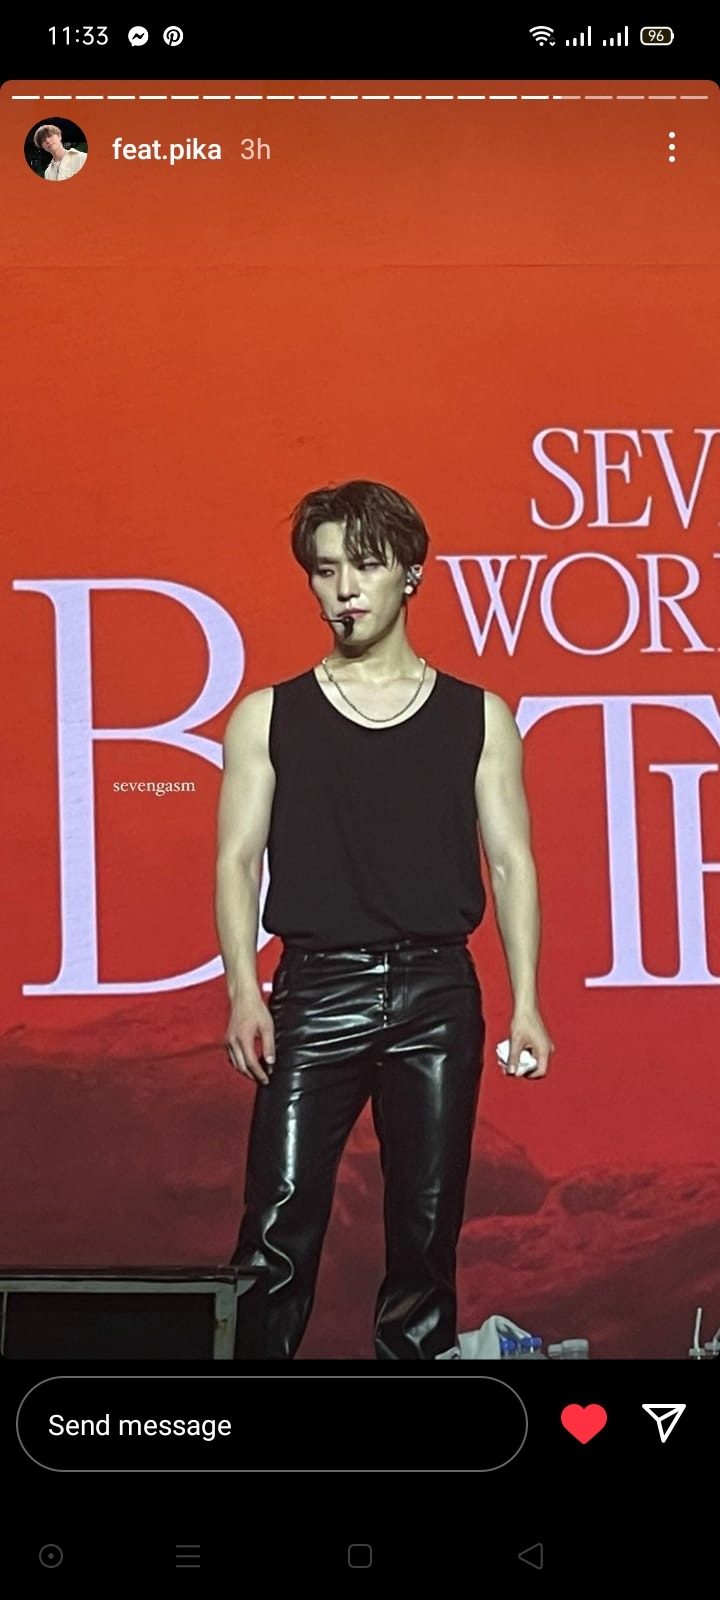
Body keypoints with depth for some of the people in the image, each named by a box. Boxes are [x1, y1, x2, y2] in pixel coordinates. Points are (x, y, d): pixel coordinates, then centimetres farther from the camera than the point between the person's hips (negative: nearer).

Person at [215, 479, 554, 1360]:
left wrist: (524, 1003, -3)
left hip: (438, 991, 1)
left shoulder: (478, 717, 9)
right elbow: (238, 859, 4)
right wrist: (244, 991, -10)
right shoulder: (268, 717, 8)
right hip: (316, 989, -1)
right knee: (279, 1227, -7)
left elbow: (510, 862, 6)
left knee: (427, 1228, 6)